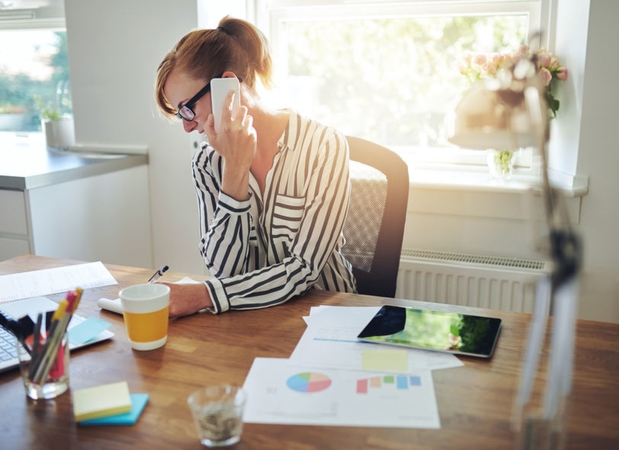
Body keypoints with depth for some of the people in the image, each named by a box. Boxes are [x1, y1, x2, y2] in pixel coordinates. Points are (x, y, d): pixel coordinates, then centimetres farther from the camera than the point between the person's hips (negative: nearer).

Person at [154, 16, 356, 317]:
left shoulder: (324, 147, -13)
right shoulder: (207, 162, -2)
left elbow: (304, 269, -16)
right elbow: (223, 269, -10)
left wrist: (204, 295, -23)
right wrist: (234, 171, -18)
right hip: (252, 315, 3)